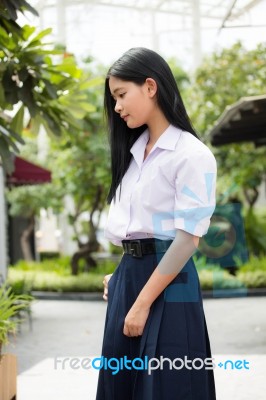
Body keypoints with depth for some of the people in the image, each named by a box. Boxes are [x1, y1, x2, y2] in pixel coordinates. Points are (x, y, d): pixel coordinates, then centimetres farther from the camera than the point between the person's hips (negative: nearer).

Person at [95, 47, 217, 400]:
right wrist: (121, 277, 4)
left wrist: (143, 303, -16)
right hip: (128, 275, 7)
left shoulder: (192, 155, -11)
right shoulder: (133, 151, 12)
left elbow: (188, 238, -16)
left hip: (168, 282, -7)